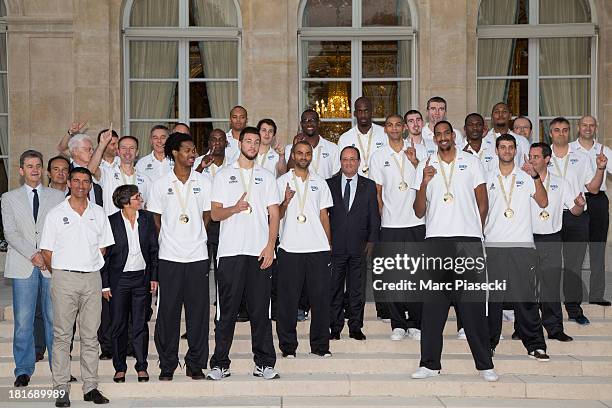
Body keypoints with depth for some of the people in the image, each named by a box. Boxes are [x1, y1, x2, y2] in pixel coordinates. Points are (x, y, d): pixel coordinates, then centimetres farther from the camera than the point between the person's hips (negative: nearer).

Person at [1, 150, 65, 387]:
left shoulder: (57, 196, 12)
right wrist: (32, 254, -11)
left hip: (52, 265, 1)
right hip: (23, 266, 0)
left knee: (54, 318, 2)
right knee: (23, 320, -1)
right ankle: (23, 370, 9)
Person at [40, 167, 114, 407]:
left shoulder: (98, 213, 10)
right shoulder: (56, 214, 2)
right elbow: (47, 251, 3)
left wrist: (90, 266, 8)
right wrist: (59, 273, 2)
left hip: (92, 278, 3)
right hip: (64, 278, -2)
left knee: (90, 336, 6)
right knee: (62, 335, -1)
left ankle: (90, 387, 12)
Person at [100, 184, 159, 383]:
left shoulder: (147, 218, 3)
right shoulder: (111, 222, -6)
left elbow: (153, 249, 8)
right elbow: (104, 254, -2)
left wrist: (154, 277, 3)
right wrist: (105, 284, -5)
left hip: (142, 277, 2)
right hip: (119, 279, -2)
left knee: (140, 324, 4)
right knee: (118, 325, 5)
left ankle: (142, 366, 13)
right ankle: (120, 368, 15)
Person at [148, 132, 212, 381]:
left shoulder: (203, 182, 7)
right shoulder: (161, 184, 4)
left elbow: (207, 216, 10)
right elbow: (156, 219, 8)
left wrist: (193, 237, 3)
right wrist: (169, 240, 4)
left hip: (197, 256, 1)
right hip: (169, 257, -1)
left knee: (198, 310, 3)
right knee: (168, 311, 3)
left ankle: (196, 364, 14)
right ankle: (167, 365, 14)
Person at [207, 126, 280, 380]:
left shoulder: (267, 177, 14)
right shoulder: (223, 175, 10)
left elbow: (274, 215, 9)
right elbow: (215, 213, 4)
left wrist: (270, 246, -4)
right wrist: (234, 208, -16)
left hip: (260, 252, 1)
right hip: (230, 252, -1)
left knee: (260, 309, 3)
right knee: (227, 310, 1)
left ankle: (264, 363, 9)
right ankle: (220, 364, 7)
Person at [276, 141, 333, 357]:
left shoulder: (320, 183, 14)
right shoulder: (282, 182, 7)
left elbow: (324, 215, 15)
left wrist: (328, 245, 8)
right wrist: (285, 202, -17)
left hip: (318, 249, 2)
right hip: (290, 248, -2)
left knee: (321, 297, 2)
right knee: (288, 299, 0)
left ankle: (320, 345, 12)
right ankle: (288, 345, 10)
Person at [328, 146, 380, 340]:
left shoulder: (369, 186, 8)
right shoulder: (329, 184, 7)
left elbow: (374, 215, 7)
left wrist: (371, 241, -1)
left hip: (358, 245, 0)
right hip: (335, 245, 0)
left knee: (357, 289, 4)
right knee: (334, 288, 3)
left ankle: (355, 327, 13)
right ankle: (335, 327, 11)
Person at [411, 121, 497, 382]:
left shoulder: (471, 162, 11)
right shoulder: (425, 167, 13)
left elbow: (483, 202, 11)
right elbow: (419, 211, 7)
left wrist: (476, 228, 3)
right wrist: (424, 183, -6)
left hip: (468, 239, -1)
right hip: (436, 239, 1)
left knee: (472, 302, -1)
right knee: (433, 302, 1)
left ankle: (484, 364, 5)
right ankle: (430, 363, 6)